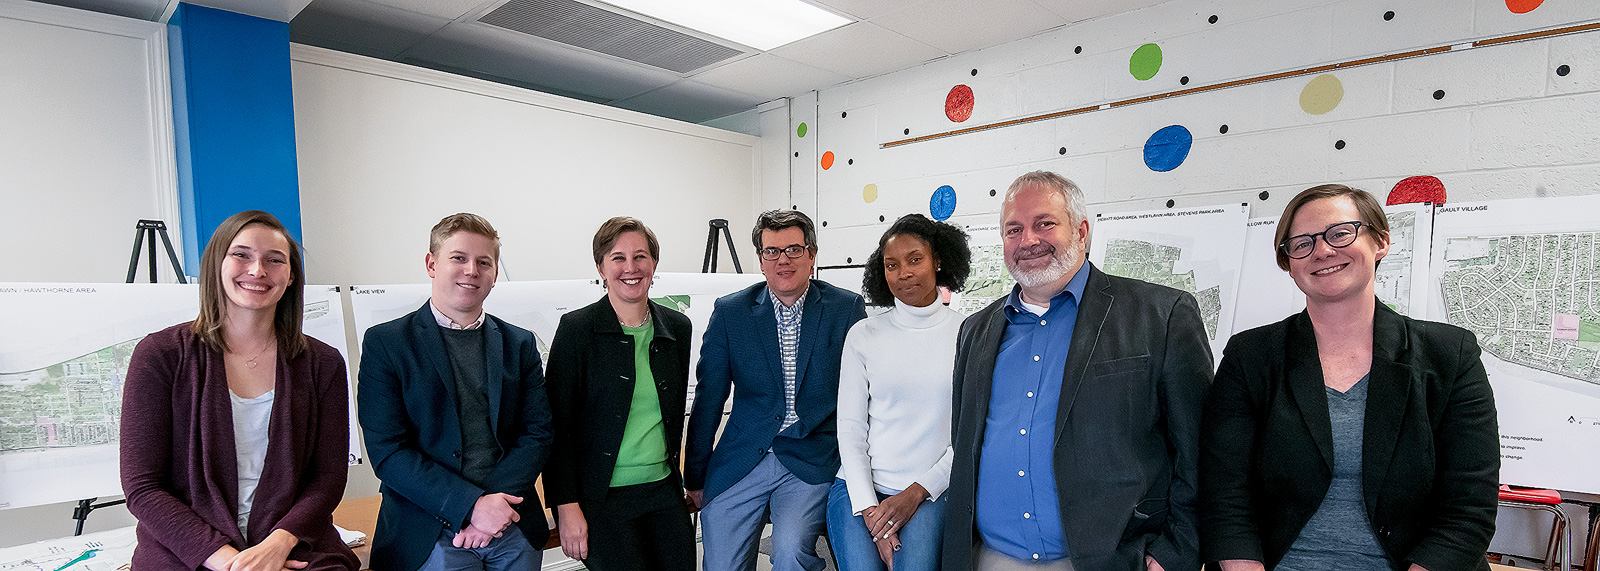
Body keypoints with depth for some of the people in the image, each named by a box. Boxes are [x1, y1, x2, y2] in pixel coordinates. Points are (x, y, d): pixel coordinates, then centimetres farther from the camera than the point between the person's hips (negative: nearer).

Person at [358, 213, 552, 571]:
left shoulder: (520, 344, 6)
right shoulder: (385, 343, -3)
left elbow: (537, 434, 1)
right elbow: (387, 451, -10)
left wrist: (494, 500, -14)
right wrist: (470, 505, -18)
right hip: (431, 536, -3)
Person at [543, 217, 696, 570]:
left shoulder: (677, 328, 5)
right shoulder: (577, 328, -8)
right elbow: (558, 425, -8)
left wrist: (671, 471, 16)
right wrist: (566, 506, -12)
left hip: (663, 491, 5)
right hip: (601, 497, -4)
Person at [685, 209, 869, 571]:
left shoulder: (847, 309, -1)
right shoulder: (730, 312, 1)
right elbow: (708, 399, 5)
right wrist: (695, 477, 8)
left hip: (812, 463, -1)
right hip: (739, 462, 2)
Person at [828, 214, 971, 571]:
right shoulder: (863, 335, 4)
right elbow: (850, 427, 2)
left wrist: (916, 493, -7)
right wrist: (869, 508, -8)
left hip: (929, 493, 0)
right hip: (859, 488, 1)